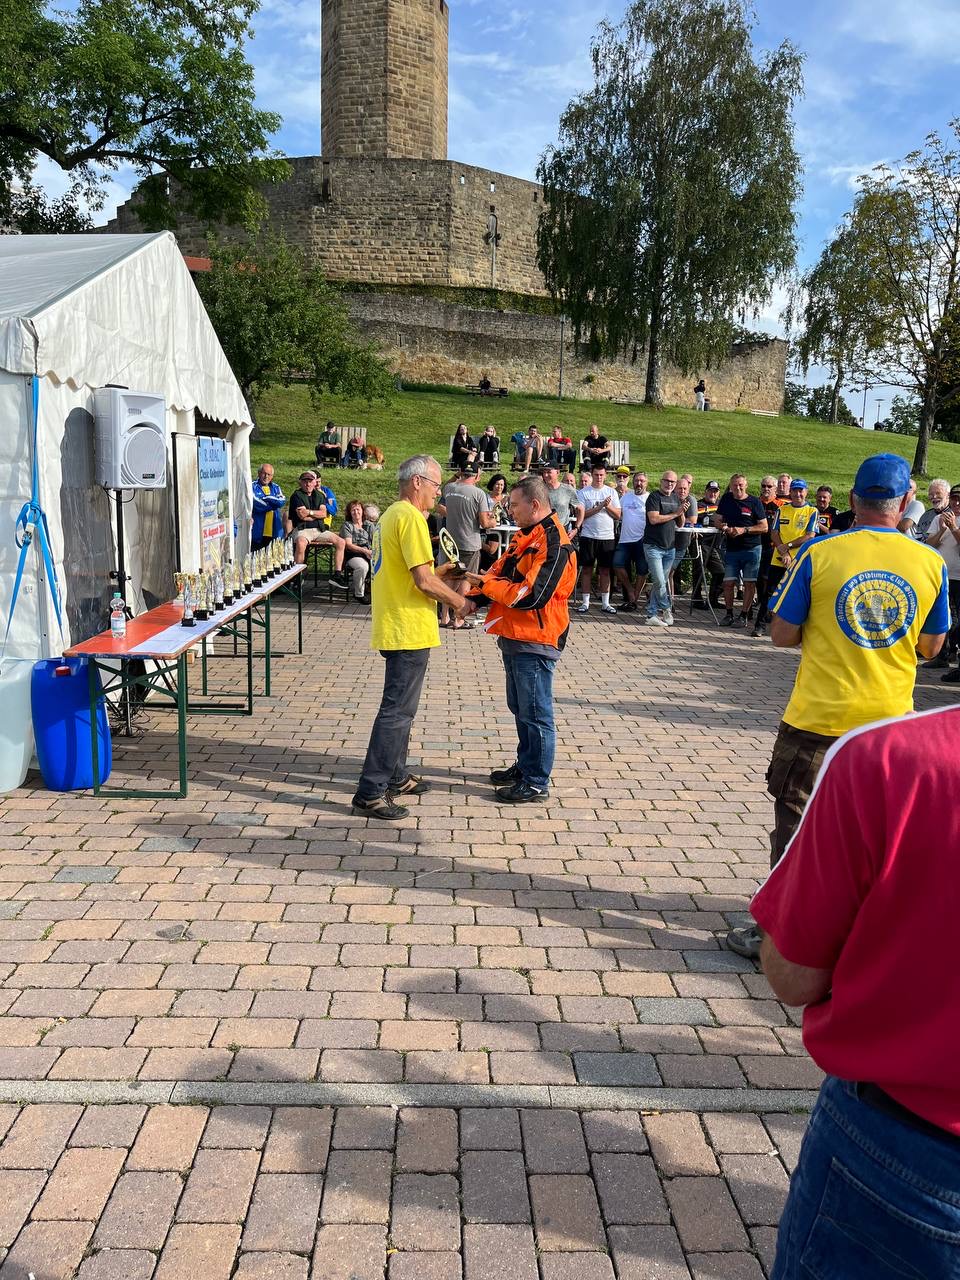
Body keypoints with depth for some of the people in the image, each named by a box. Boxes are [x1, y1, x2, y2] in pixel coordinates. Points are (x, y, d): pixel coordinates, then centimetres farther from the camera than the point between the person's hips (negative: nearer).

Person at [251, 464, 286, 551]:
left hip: (274, 532, 4)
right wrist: (274, 503, -4)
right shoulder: (253, 486, 1)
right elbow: (257, 505, -14)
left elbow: (282, 501, -3)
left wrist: (267, 498, -11)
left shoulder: (275, 487, 16)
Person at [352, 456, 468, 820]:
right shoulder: (410, 518, -16)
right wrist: (457, 600, -7)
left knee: (399, 706, 20)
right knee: (397, 711, -6)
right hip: (409, 630, -11)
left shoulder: (391, 515, 16)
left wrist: (439, 573, 15)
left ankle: (395, 776, 32)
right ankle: (370, 793, -3)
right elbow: (424, 582, -21)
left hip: (393, 627, 11)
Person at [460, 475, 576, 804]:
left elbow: (530, 595, -25)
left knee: (535, 714, 0)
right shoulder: (525, 537, 13)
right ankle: (525, 767, 34)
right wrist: (474, 598, -3)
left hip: (535, 641, -10)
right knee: (520, 709, 20)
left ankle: (536, 784, 10)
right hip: (514, 638, 10)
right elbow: (500, 572, 14)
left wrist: (484, 584, -16)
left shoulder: (554, 543, -19)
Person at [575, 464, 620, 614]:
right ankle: (585, 603, 8)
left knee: (605, 570, 6)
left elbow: (618, 515, 5)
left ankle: (605, 603, 11)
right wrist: (600, 506, -16)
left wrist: (608, 506, -12)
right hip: (588, 536, -2)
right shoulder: (583, 492, 1)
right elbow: (581, 514, -10)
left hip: (607, 537, 2)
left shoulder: (611, 492, 8)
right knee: (586, 569, 1)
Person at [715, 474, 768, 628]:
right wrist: (724, 527, -9)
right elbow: (718, 520, 14)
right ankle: (729, 614, 15)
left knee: (749, 583, 1)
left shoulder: (754, 502, -4)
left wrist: (744, 530, -16)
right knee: (728, 582, 2)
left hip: (751, 548, -3)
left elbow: (764, 527, -5)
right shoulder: (726, 499, 6)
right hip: (731, 549, 3)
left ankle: (744, 616, 8)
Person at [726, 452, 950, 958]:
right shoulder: (931, 563, -4)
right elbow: (931, 646, 6)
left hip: (817, 718, -3)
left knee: (794, 825, 9)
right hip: (890, 722, 3)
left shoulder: (819, 554, -12)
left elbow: (782, 635, -7)